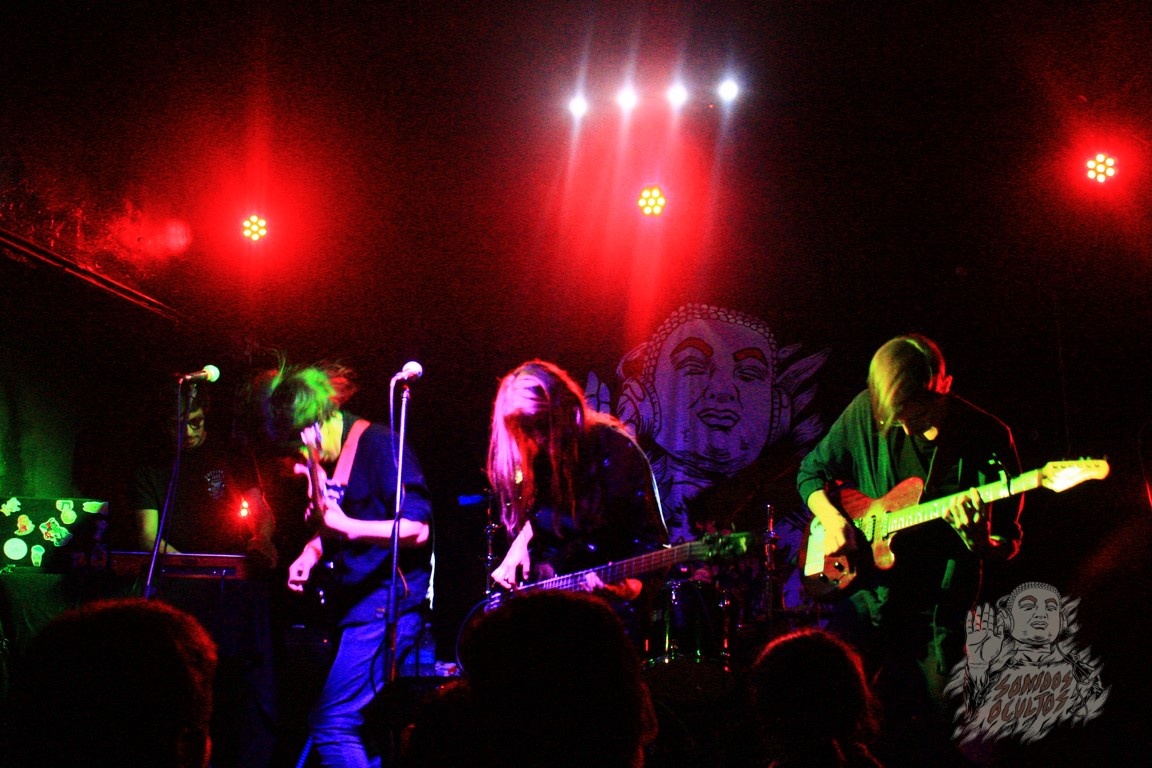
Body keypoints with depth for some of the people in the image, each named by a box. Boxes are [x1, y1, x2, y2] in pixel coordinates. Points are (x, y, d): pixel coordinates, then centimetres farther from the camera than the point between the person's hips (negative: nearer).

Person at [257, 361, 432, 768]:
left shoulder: (378, 445, -11)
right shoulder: (323, 460, 14)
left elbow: (417, 528, -19)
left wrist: (344, 525, -27)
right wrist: (311, 552, 7)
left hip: (386, 601, -9)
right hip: (352, 605, 9)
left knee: (332, 723, -17)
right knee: (360, 727, 11)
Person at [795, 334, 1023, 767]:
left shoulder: (987, 439, -7)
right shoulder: (865, 413, -3)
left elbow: (1008, 547, -2)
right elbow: (811, 472, 14)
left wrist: (977, 539, -25)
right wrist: (831, 518, -6)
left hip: (940, 607, -1)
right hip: (870, 588, 1)